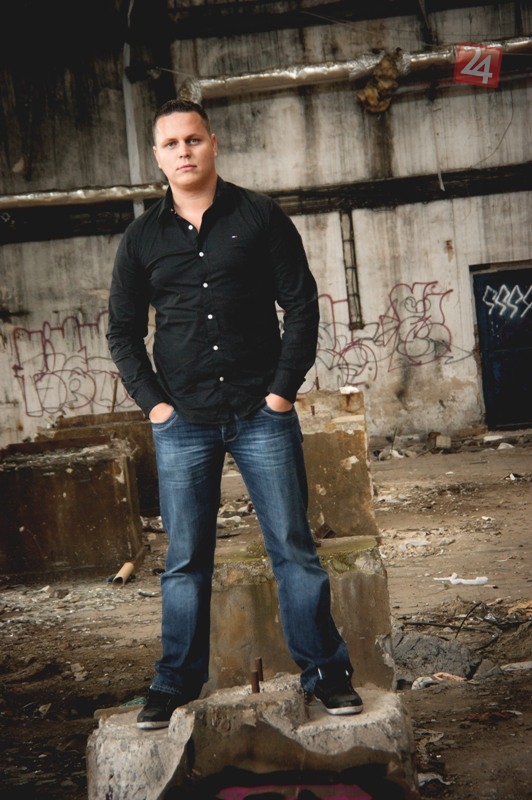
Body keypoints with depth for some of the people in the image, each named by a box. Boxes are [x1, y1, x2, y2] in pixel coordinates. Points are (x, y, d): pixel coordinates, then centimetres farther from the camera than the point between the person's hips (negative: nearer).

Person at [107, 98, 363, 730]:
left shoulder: (260, 217, 2)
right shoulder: (142, 238, 8)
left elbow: (301, 304, 0)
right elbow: (123, 331, 11)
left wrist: (284, 389, -7)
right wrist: (153, 402, 0)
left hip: (262, 415, -1)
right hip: (181, 423, 2)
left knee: (293, 548, 3)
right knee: (185, 559, 7)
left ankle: (324, 671, 13)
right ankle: (177, 683, 18)